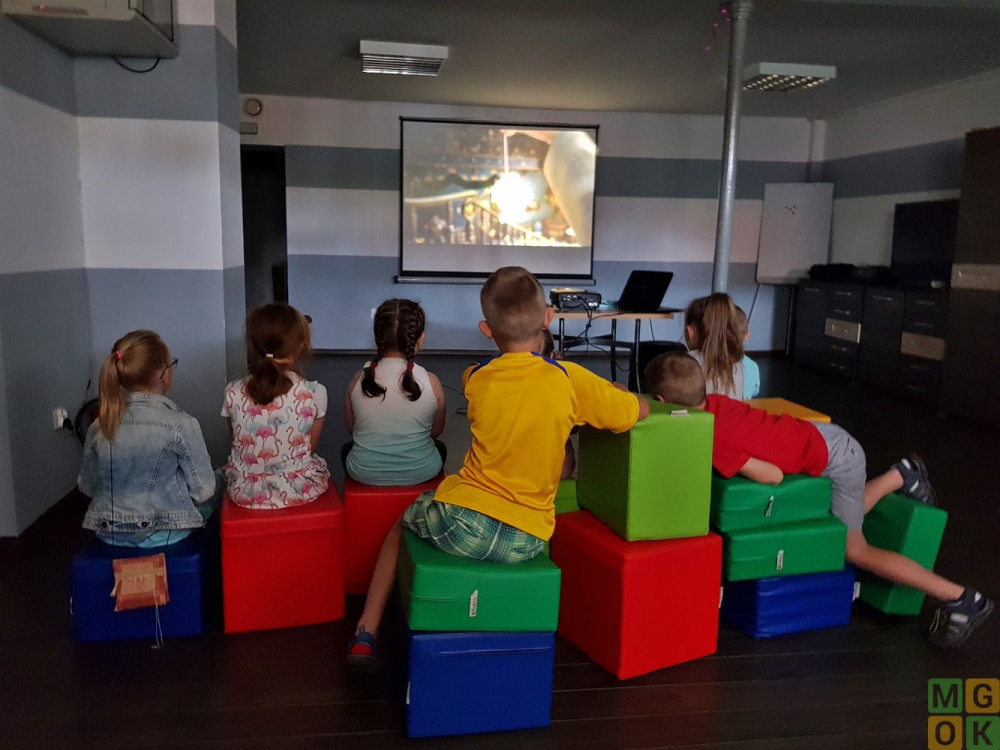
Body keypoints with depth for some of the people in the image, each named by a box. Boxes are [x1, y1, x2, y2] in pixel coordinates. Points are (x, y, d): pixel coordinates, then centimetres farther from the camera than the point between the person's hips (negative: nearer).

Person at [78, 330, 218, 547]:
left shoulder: (99, 426, -5)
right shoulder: (181, 425, -19)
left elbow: (87, 486, 5)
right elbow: (203, 491, -13)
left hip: (109, 534, 5)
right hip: (164, 534, -5)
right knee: (213, 495, 24)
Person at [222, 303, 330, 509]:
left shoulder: (233, 393, -11)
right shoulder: (314, 393, -16)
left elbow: (241, 442, 6)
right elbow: (309, 448, -1)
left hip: (245, 492, 2)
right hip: (298, 492, -1)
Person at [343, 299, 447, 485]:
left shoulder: (359, 379, -12)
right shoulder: (431, 382, -16)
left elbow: (351, 428, 2)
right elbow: (436, 431, 0)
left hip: (364, 473, 1)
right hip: (420, 473, -1)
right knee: (439, 447, 36)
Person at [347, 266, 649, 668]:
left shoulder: (475, 379, -3)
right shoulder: (569, 379, -9)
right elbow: (640, 410, 2)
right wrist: (601, 396, 22)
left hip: (462, 522, 0)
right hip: (526, 541, 1)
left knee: (403, 524, 31)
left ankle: (365, 633, 29)